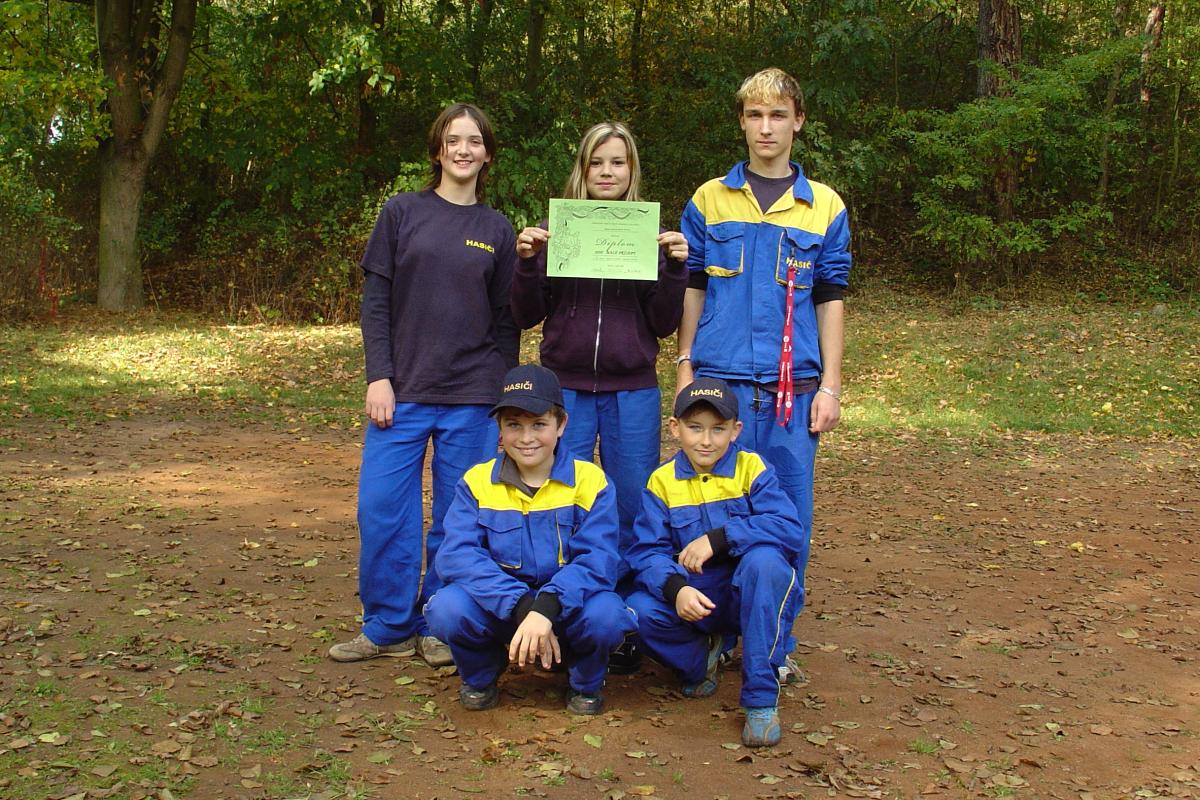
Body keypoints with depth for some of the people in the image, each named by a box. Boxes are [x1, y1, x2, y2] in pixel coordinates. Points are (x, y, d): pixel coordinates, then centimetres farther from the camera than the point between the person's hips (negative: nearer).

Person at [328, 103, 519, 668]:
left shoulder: (497, 230, 9)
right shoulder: (403, 212, 5)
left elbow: (506, 321, 10)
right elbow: (375, 300, 2)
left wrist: (502, 397, 5)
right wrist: (378, 376, -6)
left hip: (471, 399, 1)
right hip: (402, 389, 0)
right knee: (382, 509, -2)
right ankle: (389, 627, 13)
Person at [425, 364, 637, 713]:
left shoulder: (590, 481, -6)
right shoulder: (476, 482, -3)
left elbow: (598, 560, -17)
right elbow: (457, 555, -17)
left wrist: (547, 607, -37)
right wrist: (521, 607, -31)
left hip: (567, 609, -1)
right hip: (500, 611, 1)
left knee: (605, 614, -33)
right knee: (447, 608, -30)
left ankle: (585, 684, 3)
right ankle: (480, 678, 5)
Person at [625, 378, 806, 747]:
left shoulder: (752, 468, -6)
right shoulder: (662, 481, -1)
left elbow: (791, 529, -20)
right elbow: (647, 551, -9)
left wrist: (718, 538, -28)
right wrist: (675, 588, -31)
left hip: (752, 599, -1)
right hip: (693, 599, 2)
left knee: (765, 559, -35)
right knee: (638, 611, -27)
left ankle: (762, 696, -22)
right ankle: (700, 658, 8)